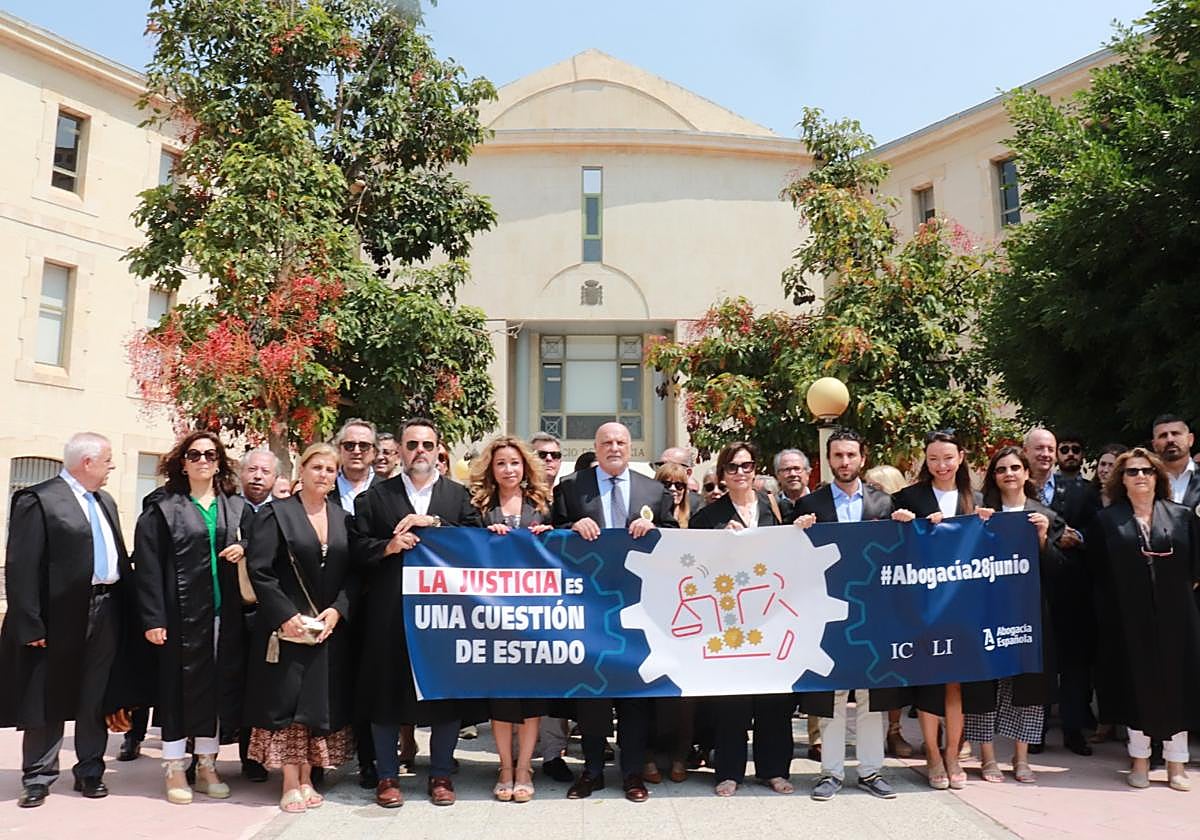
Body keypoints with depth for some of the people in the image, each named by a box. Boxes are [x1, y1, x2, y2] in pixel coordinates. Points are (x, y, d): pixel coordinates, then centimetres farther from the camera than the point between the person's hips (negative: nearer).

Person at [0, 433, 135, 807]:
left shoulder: (105, 502, 15)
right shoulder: (37, 499, -9)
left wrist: (127, 606, 5)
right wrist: (30, 625, -18)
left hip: (106, 612, 6)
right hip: (61, 615, -6)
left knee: (96, 700, 14)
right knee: (48, 700, 7)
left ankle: (90, 771, 25)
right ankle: (38, 777, 21)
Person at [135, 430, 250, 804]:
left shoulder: (237, 507, 11)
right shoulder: (162, 508, 0)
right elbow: (148, 567, -5)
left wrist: (243, 550, -7)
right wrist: (153, 618, -12)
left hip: (225, 614, 3)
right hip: (181, 613, -3)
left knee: (219, 686, 9)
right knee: (179, 687, 3)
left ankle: (207, 766, 23)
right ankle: (174, 770, 17)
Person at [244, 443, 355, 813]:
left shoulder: (343, 518, 8)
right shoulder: (276, 513, -2)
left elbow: (353, 573, 6)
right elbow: (259, 570, -8)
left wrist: (337, 610, -9)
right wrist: (286, 615, -15)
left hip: (330, 627, 4)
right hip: (287, 626, -3)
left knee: (322, 701, 7)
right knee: (287, 701, 1)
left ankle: (306, 780, 18)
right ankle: (291, 785, 11)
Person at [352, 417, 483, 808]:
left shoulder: (459, 495, 10)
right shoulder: (375, 496, 10)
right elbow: (358, 547, 4)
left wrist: (434, 525, -11)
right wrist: (389, 546, -13)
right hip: (389, 611, 0)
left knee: (446, 691, 6)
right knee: (386, 691, 6)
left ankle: (441, 774, 21)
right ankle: (387, 775, 23)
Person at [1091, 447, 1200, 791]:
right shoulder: (1107, 520, 1)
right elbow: (1100, 575, 0)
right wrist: (1108, 617, -3)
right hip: (1130, 620, -1)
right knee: (1137, 685, 5)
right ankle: (1139, 759, 18)